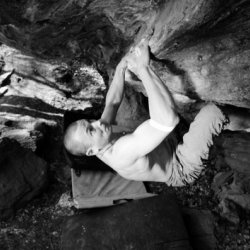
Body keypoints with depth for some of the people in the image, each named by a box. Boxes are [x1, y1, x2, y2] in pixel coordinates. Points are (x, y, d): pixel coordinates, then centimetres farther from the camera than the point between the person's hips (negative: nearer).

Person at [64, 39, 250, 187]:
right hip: (182, 168, -8)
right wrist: (143, 68, -49)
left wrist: (121, 68, -15)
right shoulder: (122, 153, -42)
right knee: (212, 112, -23)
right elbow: (168, 119, -53)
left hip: (169, 144, 8)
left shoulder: (103, 145, -14)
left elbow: (113, 102, -1)